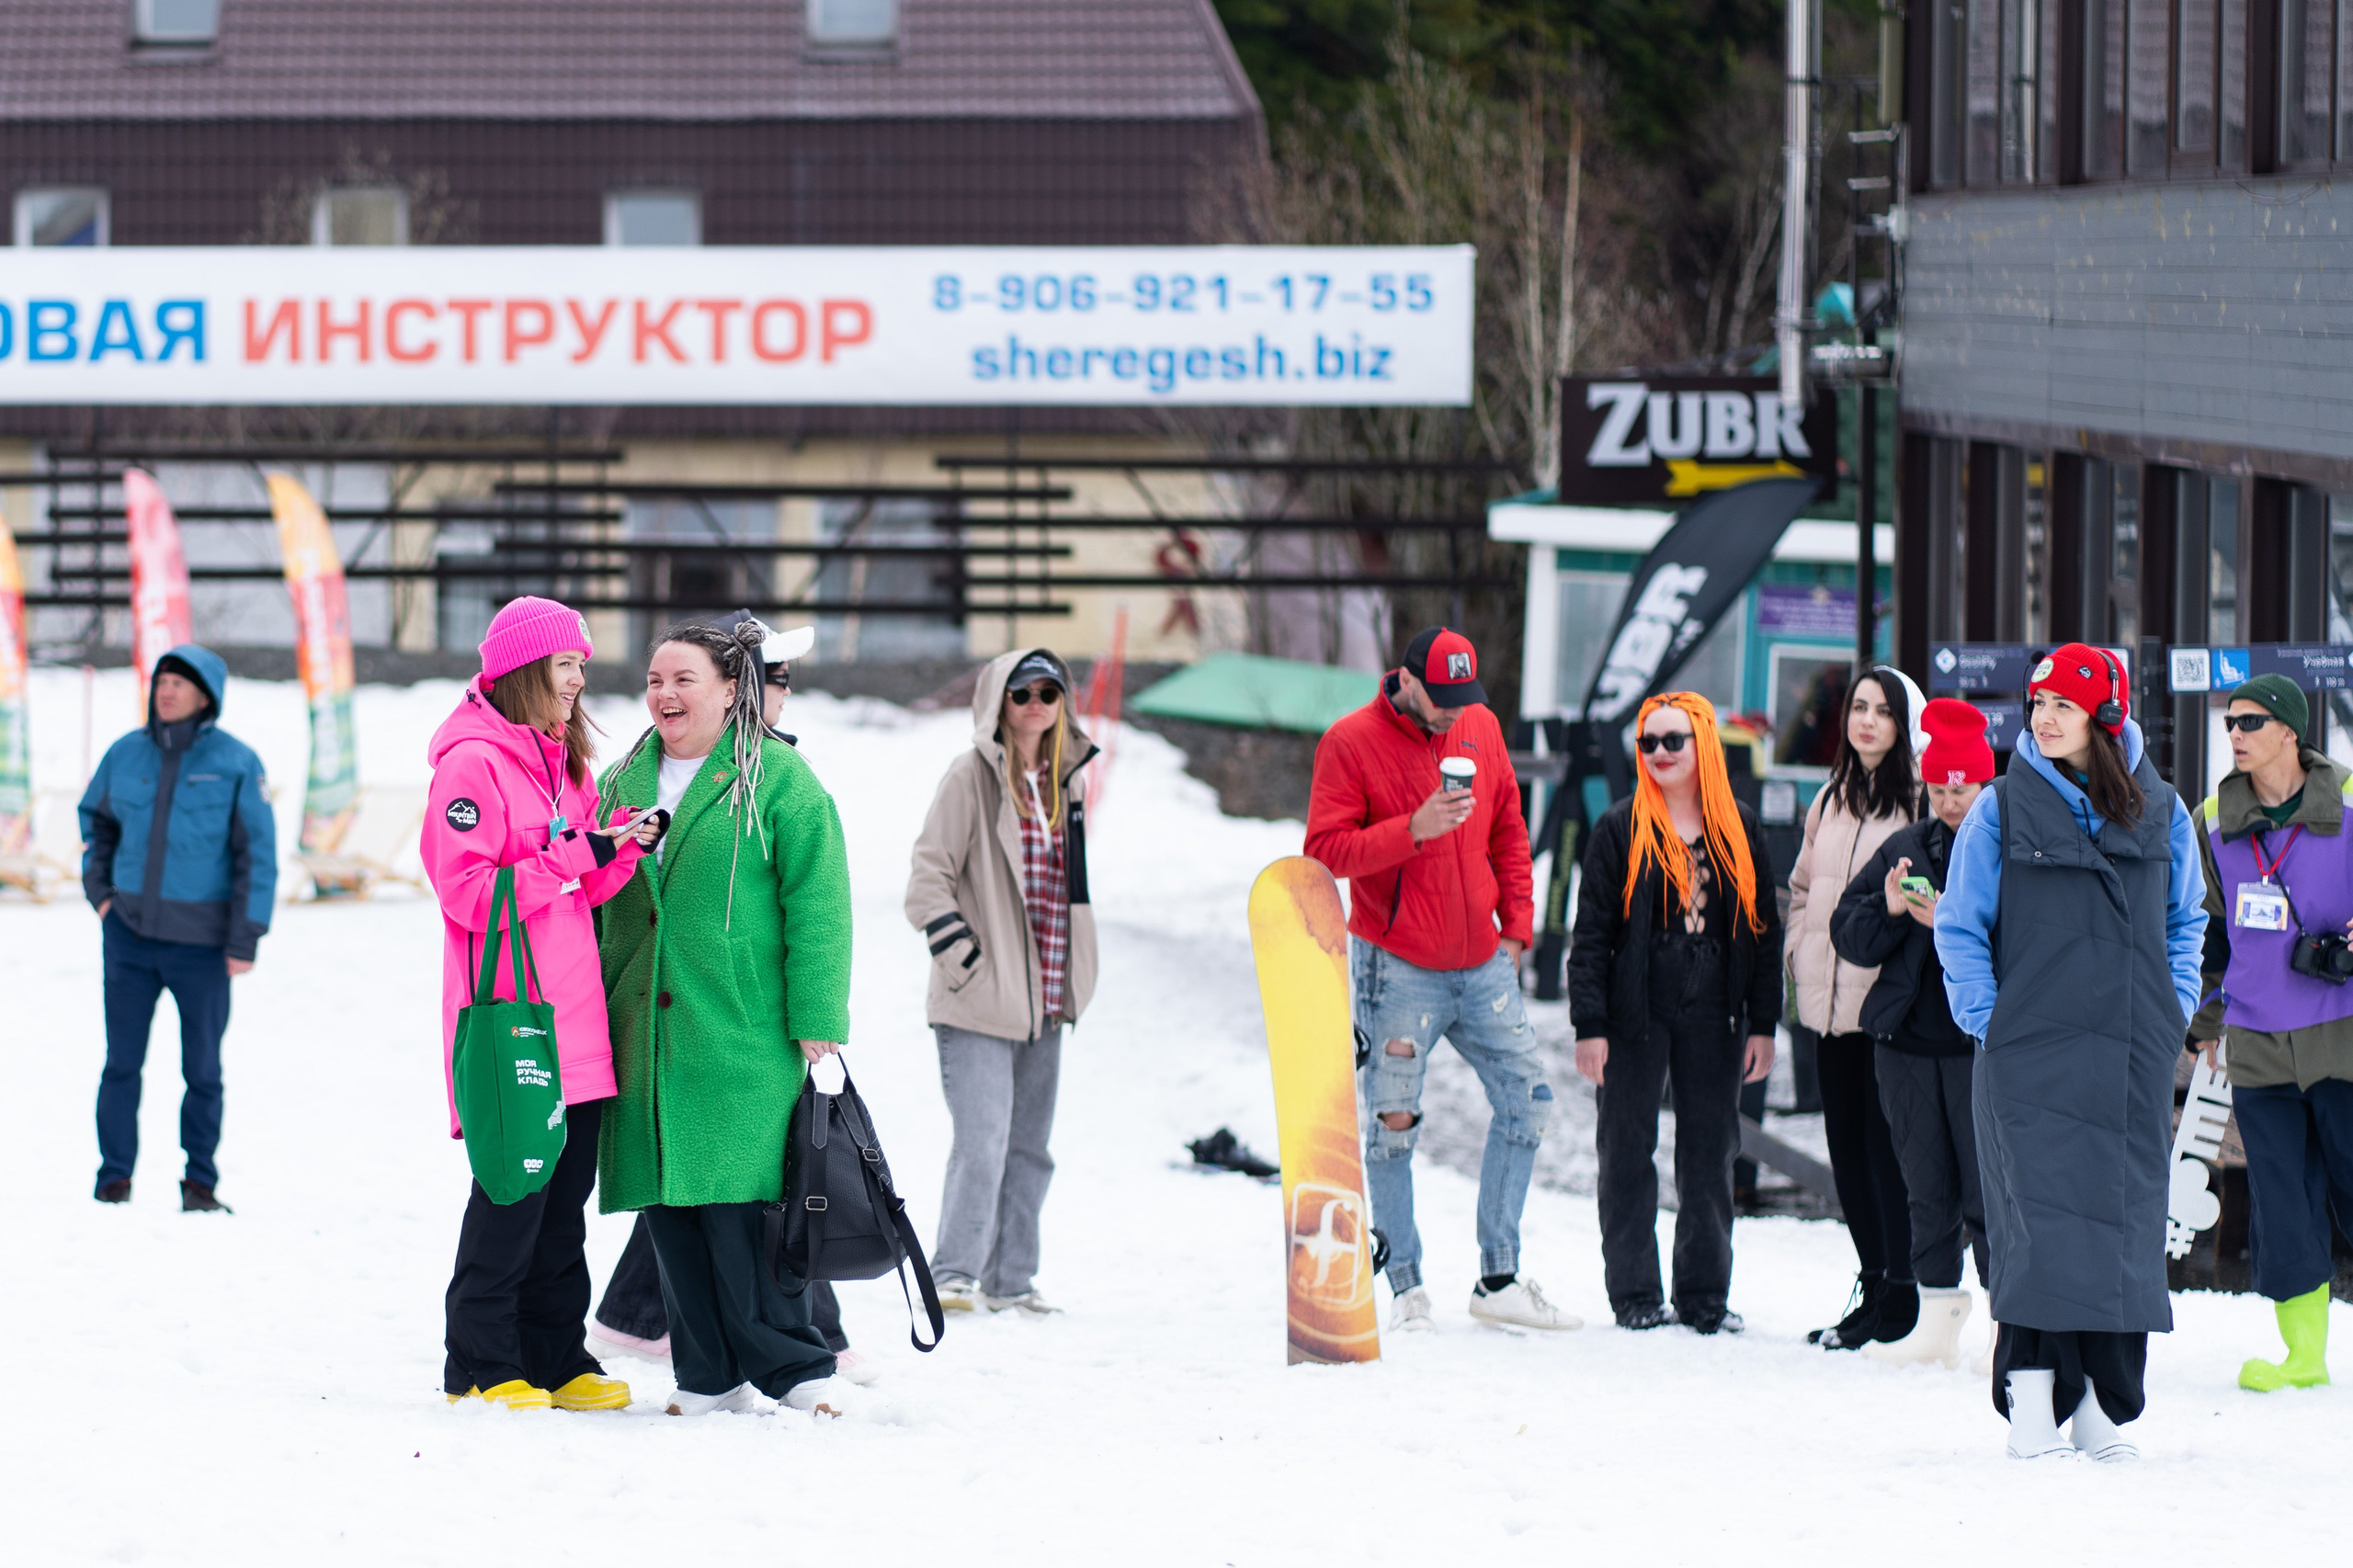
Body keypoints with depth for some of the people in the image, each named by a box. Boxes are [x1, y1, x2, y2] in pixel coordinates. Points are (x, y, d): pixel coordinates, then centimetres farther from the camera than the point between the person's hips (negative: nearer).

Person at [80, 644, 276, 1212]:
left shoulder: (235, 762, -6)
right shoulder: (127, 755, 3)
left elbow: (257, 854, -5)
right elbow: (96, 820, 20)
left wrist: (245, 940, -8)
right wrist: (98, 890, 7)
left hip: (202, 943, -2)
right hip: (129, 934, 2)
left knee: (202, 1068, 4)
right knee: (122, 1063, 4)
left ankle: (200, 1181, 15)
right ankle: (115, 1177, 12)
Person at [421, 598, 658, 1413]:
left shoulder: (566, 764, 18)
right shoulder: (473, 764, -9)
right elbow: (468, 891, -17)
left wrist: (624, 848, -2)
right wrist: (573, 858, -19)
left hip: (574, 1024, 8)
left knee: (565, 1197, 10)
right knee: (512, 1190, -6)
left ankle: (557, 1360, 16)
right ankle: (481, 1366, 2)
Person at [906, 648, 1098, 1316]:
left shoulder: (1066, 778, 13)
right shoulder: (974, 773, -8)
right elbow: (929, 872, -10)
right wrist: (960, 952, -15)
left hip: (1044, 1001, 7)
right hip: (980, 1003, -7)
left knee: (1029, 1146, 11)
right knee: (983, 1139, -15)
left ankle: (1010, 1280, 18)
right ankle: (954, 1273, -11)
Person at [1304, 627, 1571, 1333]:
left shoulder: (1481, 728, 9)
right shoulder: (1351, 742, -8)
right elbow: (1326, 851, -13)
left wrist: (1516, 925, 9)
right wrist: (1413, 829, -23)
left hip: (1481, 964, 6)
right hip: (1397, 968, -5)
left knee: (1527, 1102, 3)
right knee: (1394, 1124, -4)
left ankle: (1499, 1280, 11)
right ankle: (1405, 1287, 6)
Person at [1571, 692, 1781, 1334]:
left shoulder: (1740, 831, 7)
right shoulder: (1621, 829, 1)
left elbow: (1764, 930, 9)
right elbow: (1591, 932, -2)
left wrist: (1762, 1024, 3)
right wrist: (1589, 1026, -9)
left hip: (1713, 1016, 2)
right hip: (1637, 1014, -2)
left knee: (1710, 1154, 5)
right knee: (1627, 1151, 1)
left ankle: (1705, 1293, 13)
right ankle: (1635, 1293, 9)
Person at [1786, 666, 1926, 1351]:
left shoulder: (1924, 801, -6)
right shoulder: (1830, 801, 16)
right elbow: (1802, 886, 25)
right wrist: (1803, 952, 13)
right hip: (1832, 1004, 7)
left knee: (1887, 1146, -7)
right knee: (1847, 1148, 9)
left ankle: (1900, 1295, -1)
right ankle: (1873, 1286, 17)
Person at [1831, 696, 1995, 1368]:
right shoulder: (1906, 848, 13)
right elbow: (1848, 933, 12)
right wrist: (1889, 910, -7)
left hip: (1986, 1047, -5)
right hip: (1908, 1042, 5)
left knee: (1987, 1193, -6)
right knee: (1928, 1191, 9)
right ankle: (1938, 1320, 16)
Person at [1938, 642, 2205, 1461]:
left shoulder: (2160, 812, 10)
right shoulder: (2001, 810, 3)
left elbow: (2185, 919, 20)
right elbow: (1960, 926, 6)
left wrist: (2175, 1007, 7)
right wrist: (1985, 1018, -5)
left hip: (2134, 1055, 3)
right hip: (2031, 1051, -3)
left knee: (2126, 1218, 1)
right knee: (2042, 1217, -12)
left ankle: (2102, 1400, 8)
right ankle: (2033, 1399, -10)